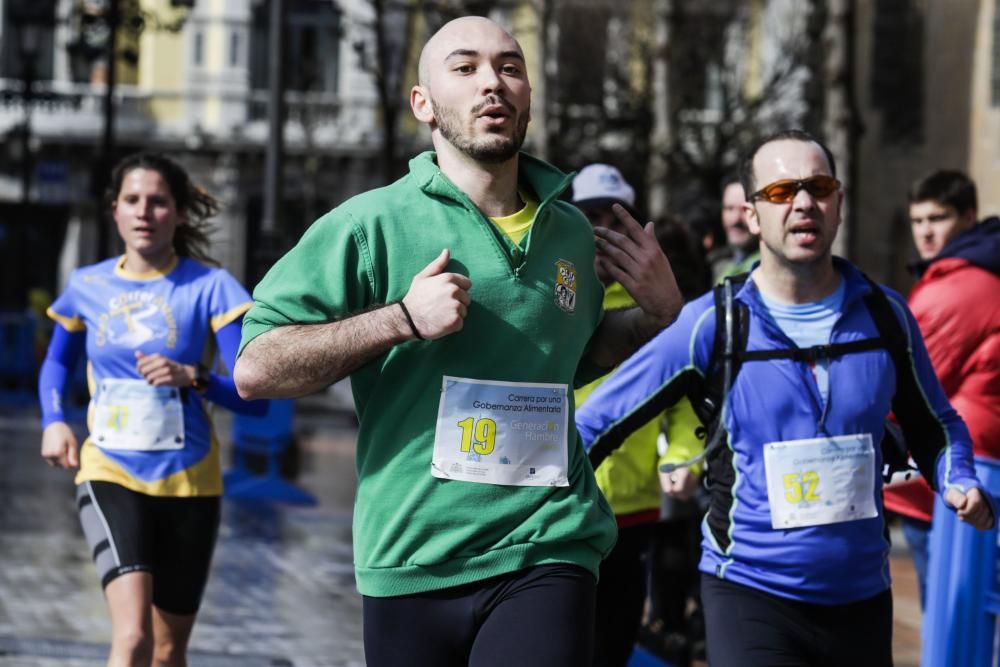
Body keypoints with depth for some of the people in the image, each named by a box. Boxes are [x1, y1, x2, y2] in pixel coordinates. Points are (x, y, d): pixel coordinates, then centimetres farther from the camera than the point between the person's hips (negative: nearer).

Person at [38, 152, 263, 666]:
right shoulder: (87, 287, 2)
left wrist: (193, 378, -28)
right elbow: (57, 362, 22)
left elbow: (255, 397, -11)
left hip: (187, 481, 0)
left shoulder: (210, 287, -6)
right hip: (110, 475, 0)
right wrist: (53, 421, 4)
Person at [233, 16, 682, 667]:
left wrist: (660, 311, 13)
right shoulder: (374, 224, -5)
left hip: (547, 557, 2)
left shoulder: (570, 233, 10)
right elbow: (255, 369, -10)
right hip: (413, 564, -2)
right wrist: (403, 319, -17)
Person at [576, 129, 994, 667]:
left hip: (862, 597, 4)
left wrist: (960, 485, -4)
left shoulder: (883, 314, 1)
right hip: (751, 595, -4)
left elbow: (935, 425, 14)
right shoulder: (713, 325, -8)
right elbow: (595, 423, -3)